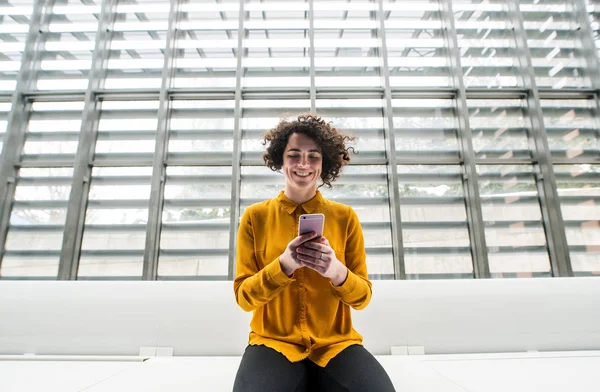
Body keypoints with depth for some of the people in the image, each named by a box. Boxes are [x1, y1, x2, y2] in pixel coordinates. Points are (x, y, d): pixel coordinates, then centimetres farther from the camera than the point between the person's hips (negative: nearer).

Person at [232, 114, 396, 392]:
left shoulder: (345, 217, 1)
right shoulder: (255, 217, 0)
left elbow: (363, 297, 2)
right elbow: (244, 296, -2)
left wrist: (337, 270, -21)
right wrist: (284, 265, -21)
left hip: (336, 344, 2)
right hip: (274, 342, -1)